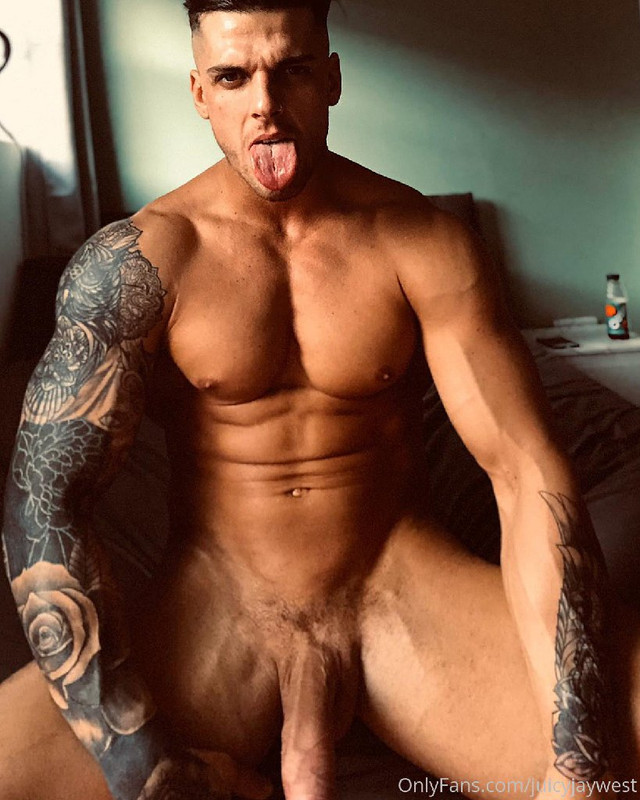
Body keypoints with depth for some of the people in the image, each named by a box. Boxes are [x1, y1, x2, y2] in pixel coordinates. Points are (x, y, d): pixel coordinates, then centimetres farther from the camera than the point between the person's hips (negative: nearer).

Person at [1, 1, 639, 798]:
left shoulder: (422, 240, -4)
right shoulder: (138, 260, -7)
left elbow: (529, 474, -11)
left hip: (404, 581, 1)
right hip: (215, 604, 0)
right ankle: (303, 736, -3)